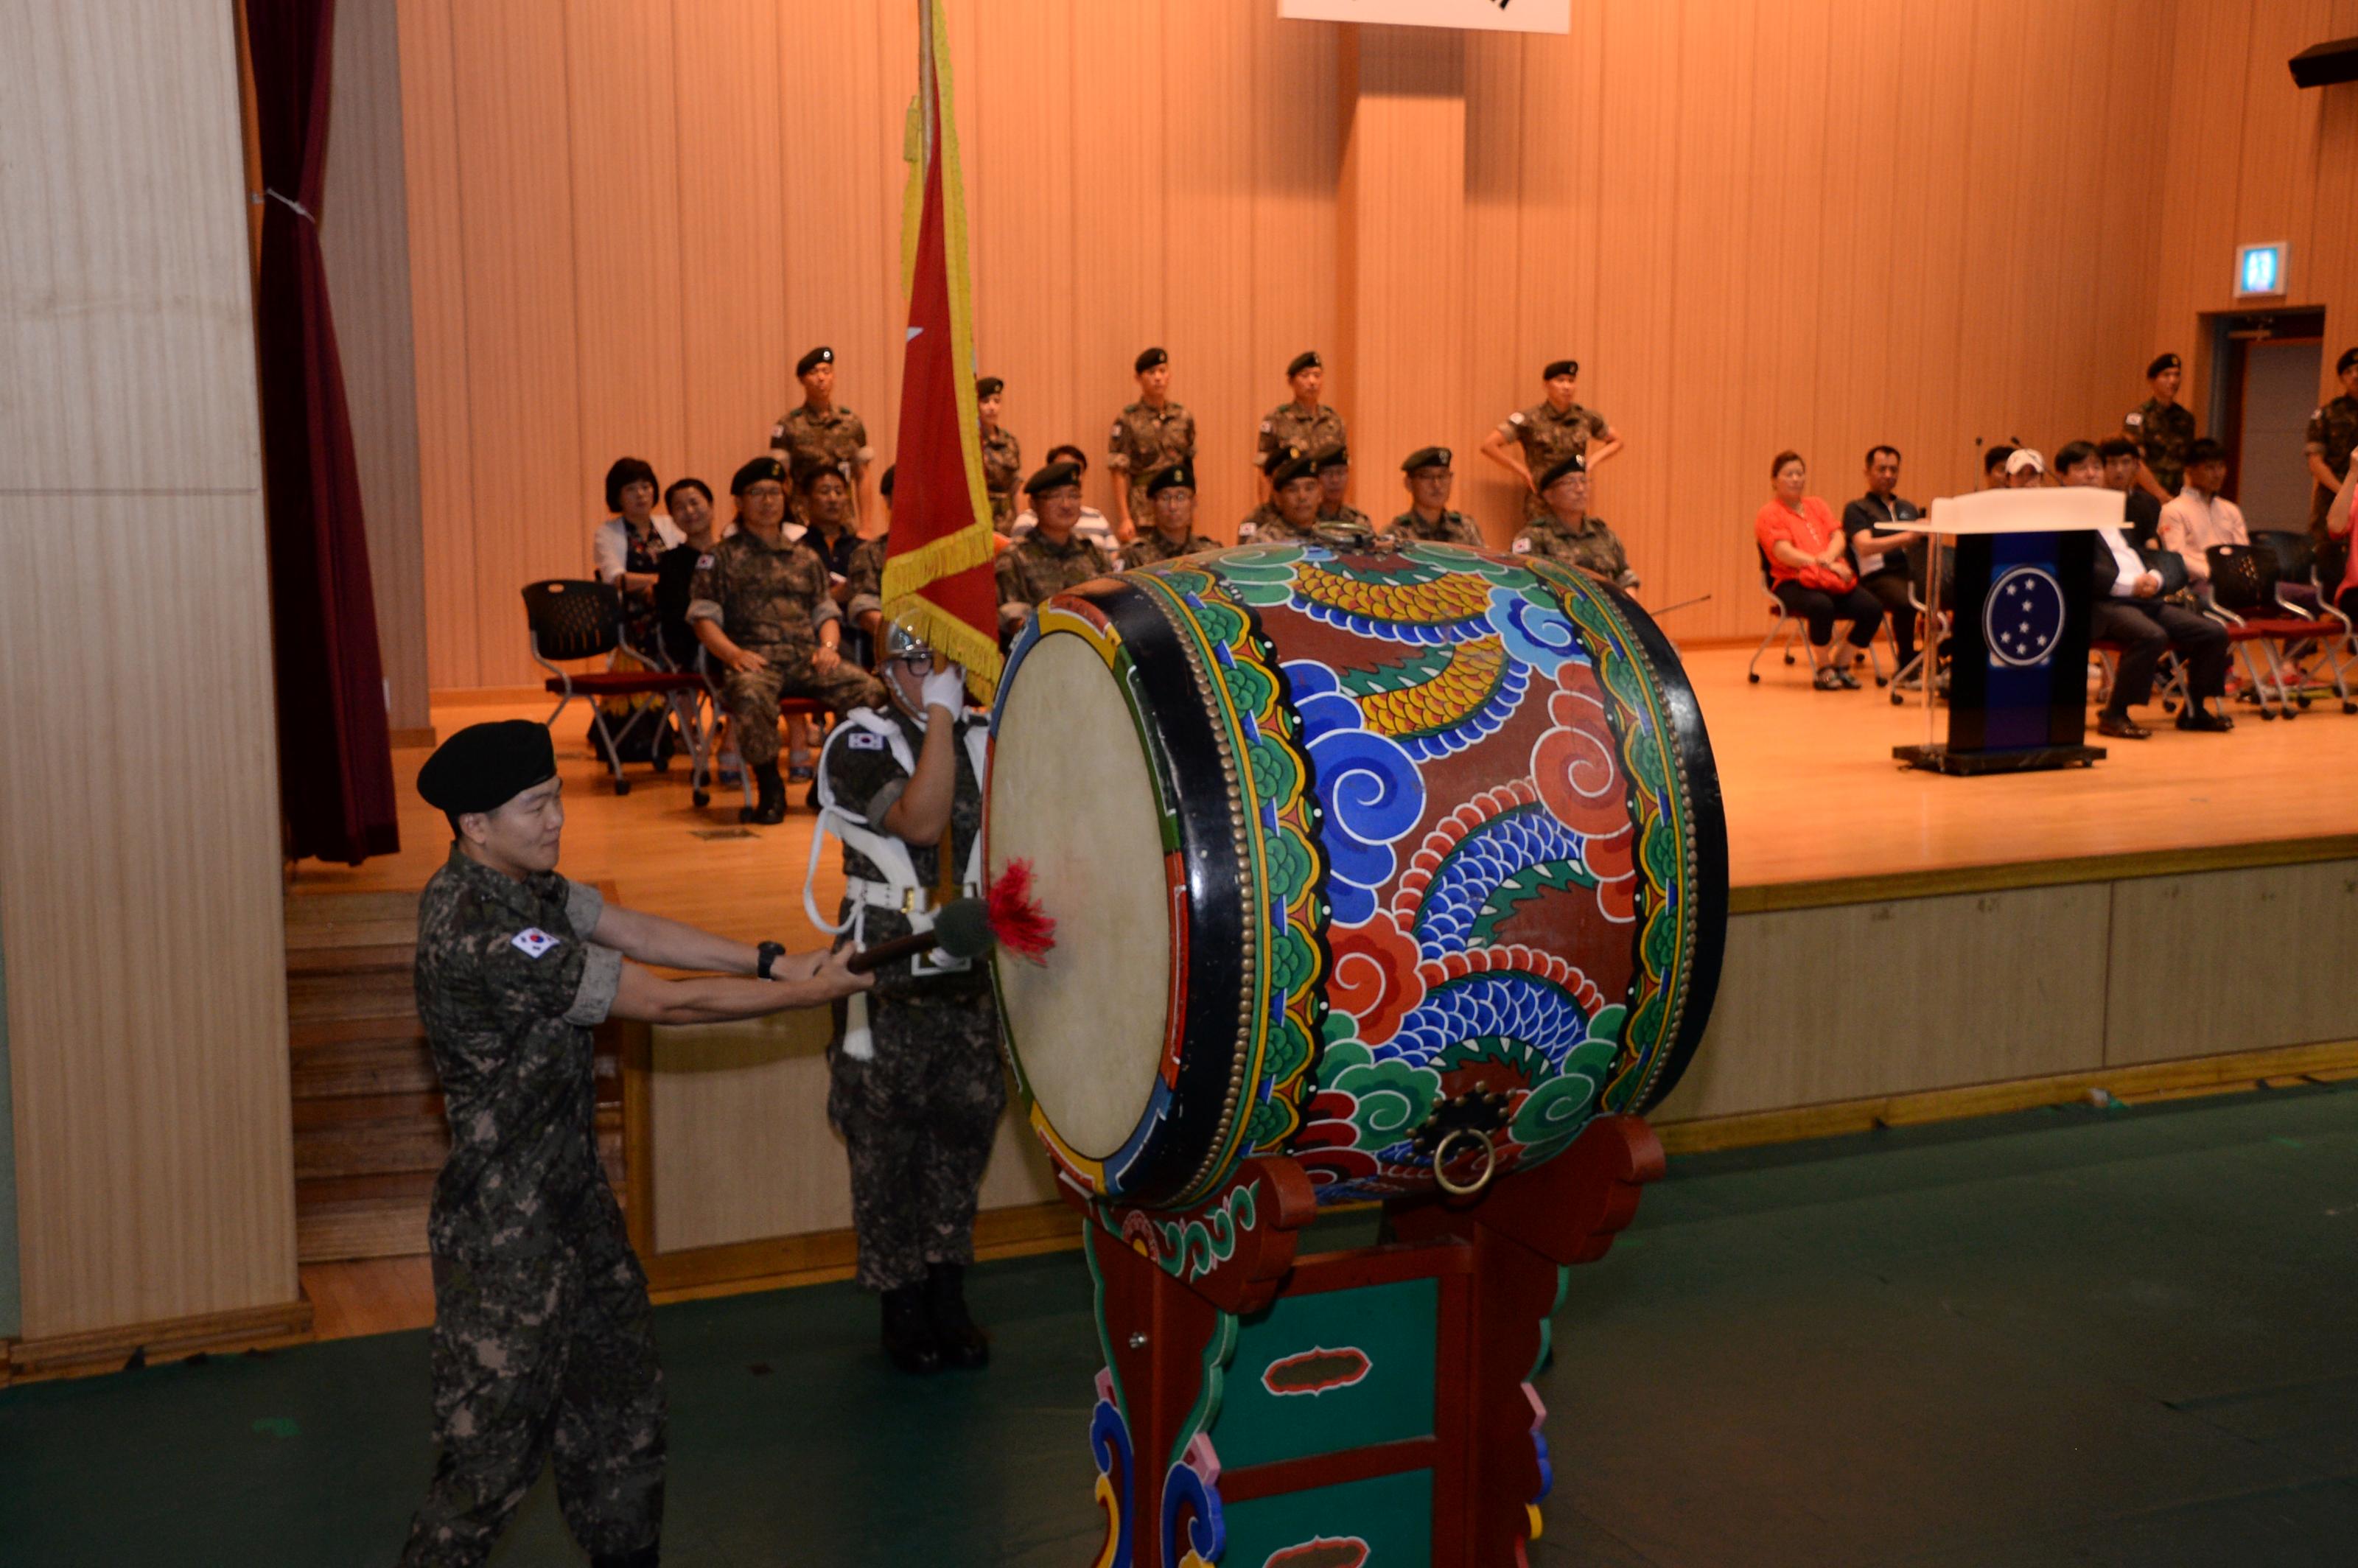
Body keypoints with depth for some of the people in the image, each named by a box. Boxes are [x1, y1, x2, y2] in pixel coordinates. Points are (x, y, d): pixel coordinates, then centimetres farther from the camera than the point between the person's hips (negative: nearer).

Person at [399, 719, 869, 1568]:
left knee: (620, 1394, 20)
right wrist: (812, 993, -17)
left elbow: (634, 930, 2)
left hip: (572, 1195, 10)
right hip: (508, 1229, -10)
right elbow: (666, 1002, -25)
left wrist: (771, 959, -11)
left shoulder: (520, 882, 2)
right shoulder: (481, 935, -29)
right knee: (496, 1441, 2)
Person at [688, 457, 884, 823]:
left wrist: (829, 645, -1)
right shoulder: (722, 557, 14)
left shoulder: (805, 559, 27)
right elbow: (704, 617, 5)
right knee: (750, 697, -41)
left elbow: (827, 611, 22)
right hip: (755, 658, -3)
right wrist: (734, 653, -14)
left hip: (808, 656, 3)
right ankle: (770, 788, -18)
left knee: (867, 690, -26)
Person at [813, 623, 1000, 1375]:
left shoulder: (986, 738, 6)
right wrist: (939, 717, -20)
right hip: (889, 980, -4)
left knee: (963, 1130, 10)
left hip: (972, 974, 4)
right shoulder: (860, 742, -8)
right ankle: (901, 1305, 18)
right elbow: (920, 821, -24)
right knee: (887, 1142, 3)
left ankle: (948, 1294, 25)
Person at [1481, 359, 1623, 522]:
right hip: (1540, 507, -3)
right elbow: (1488, 445, -10)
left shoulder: (1587, 418, 7)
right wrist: (1521, 471, -7)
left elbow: (1616, 441, 24)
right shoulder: (1530, 418, -5)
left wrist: (1591, 462, 9)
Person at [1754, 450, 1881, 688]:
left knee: (1872, 607, -20)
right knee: (1822, 605, -38)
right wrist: (1827, 566, -17)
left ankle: (1841, 665, -2)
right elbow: (1785, 553, -11)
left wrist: (1827, 558, -15)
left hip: (1833, 581, 6)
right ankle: (1823, 667, -15)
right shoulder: (1769, 514, 2)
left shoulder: (1817, 506, 21)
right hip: (1793, 583, -6)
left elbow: (1839, 539, 8)